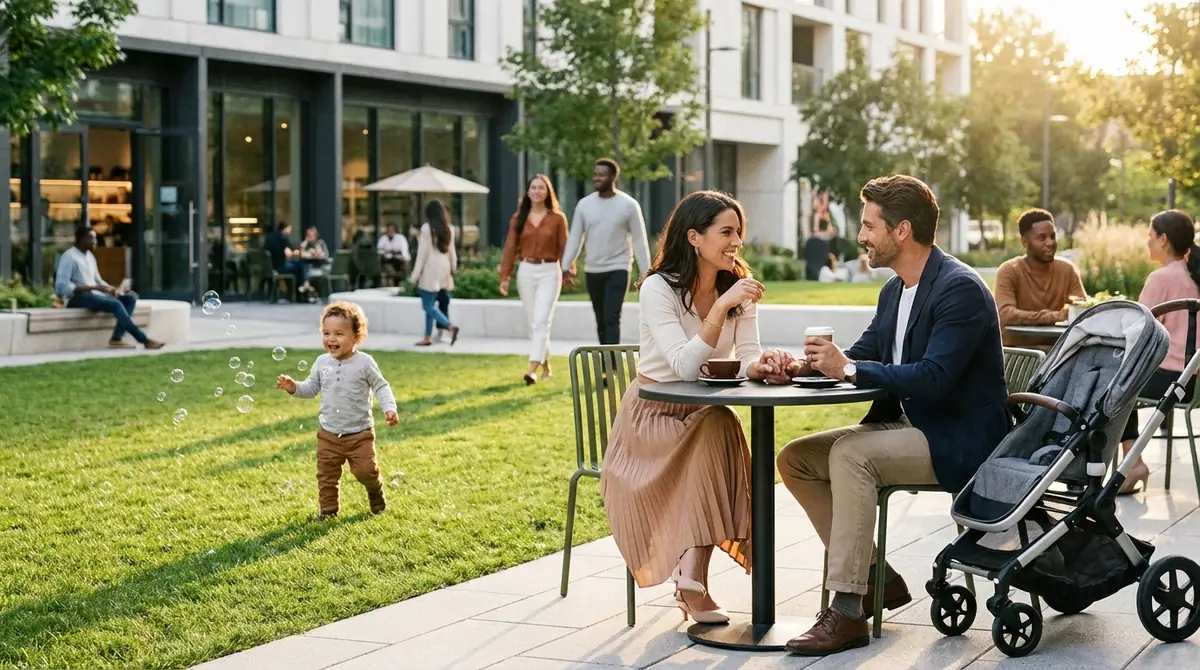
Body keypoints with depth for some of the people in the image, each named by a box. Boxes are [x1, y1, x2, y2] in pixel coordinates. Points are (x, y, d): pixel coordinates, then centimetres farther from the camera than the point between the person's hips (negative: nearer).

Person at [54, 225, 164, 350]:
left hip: (94, 295, 9)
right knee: (115, 303, -31)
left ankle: (117, 338, -20)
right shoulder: (69, 257, -8)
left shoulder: (90, 256, 18)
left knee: (131, 297, -8)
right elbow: (61, 287, -18)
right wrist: (94, 287, -22)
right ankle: (144, 339, -26)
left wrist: (112, 289, 0)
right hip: (77, 298, -9)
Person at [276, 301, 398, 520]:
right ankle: (328, 508, 21)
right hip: (328, 433, 3)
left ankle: (376, 494, 29)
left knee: (365, 471, -1)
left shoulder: (365, 363, -11)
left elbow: (381, 387, -5)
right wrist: (294, 387, -9)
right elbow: (312, 388, 9)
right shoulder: (322, 362, 0)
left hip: (359, 433, -3)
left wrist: (389, 408, -19)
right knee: (326, 474, 6)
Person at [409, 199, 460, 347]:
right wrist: (452, 270, 22)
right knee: (430, 305, 13)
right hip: (443, 270, 6)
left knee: (428, 305, -3)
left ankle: (451, 327, -19)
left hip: (431, 270, -6)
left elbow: (422, 253, -9)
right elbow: (452, 252, 12)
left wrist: (415, 276, -5)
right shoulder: (449, 229, 7)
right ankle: (427, 338, 12)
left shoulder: (427, 228, -8)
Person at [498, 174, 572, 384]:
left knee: (541, 321, -13)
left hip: (549, 272, -4)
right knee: (533, 322, 9)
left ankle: (532, 369, -19)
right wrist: (504, 277, 1)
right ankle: (546, 366, 23)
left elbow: (564, 248, -1)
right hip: (526, 271, 4)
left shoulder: (557, 218, -1)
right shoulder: (519, 218, 6)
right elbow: (510, 248, 6)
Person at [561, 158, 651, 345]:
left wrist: (646, 273, -5)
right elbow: (575, 237, 4)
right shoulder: (584, 204, 3)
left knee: (611, 319, -14)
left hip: (617, 270, -4)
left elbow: (639, 240, -3)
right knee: (601, 321, 11)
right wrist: (566, 266, -7)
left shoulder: (628, 205, -6)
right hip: (592, 271, 4)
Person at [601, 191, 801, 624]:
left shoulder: (740, 288, 3)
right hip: (653, 417, -4)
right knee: (717, 428, -32)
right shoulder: (659, 288, -14)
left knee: (720, 428, -30)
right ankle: (692, 578, -28)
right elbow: (685, 367, -26)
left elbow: (747, 359, -7)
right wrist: (721, 306, -34)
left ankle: (692, 575, -33)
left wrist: (764, 365, -31)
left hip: (705, 416, 5)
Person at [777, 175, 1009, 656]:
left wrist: (847, 367, -24)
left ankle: (847, 612, -28)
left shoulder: (959, 289, -17)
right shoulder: (894, 291, 12)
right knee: (795, 458, 0)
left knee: (850, 454, -31)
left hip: (958, 440, -10)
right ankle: (875, 576, 4)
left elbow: (933, 378, -27)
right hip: (908, 426, 10)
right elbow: (864, 356, 13)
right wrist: (812, 363, -8)